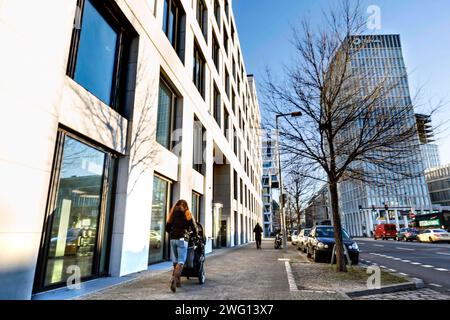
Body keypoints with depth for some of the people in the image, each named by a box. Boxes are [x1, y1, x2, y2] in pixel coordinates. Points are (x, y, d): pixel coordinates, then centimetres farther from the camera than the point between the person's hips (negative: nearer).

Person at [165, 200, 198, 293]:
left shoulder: (172, 214, 15)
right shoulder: (187, 214, 5)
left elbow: (167, 228, 14)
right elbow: (193, 227, 3)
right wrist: (196, 235, 21)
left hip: (172, 239, 4)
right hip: (182, 239, -4)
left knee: (175, 261, 13)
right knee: (181, 261, -6)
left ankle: (177, 281, 20)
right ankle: (174, 279, -25)